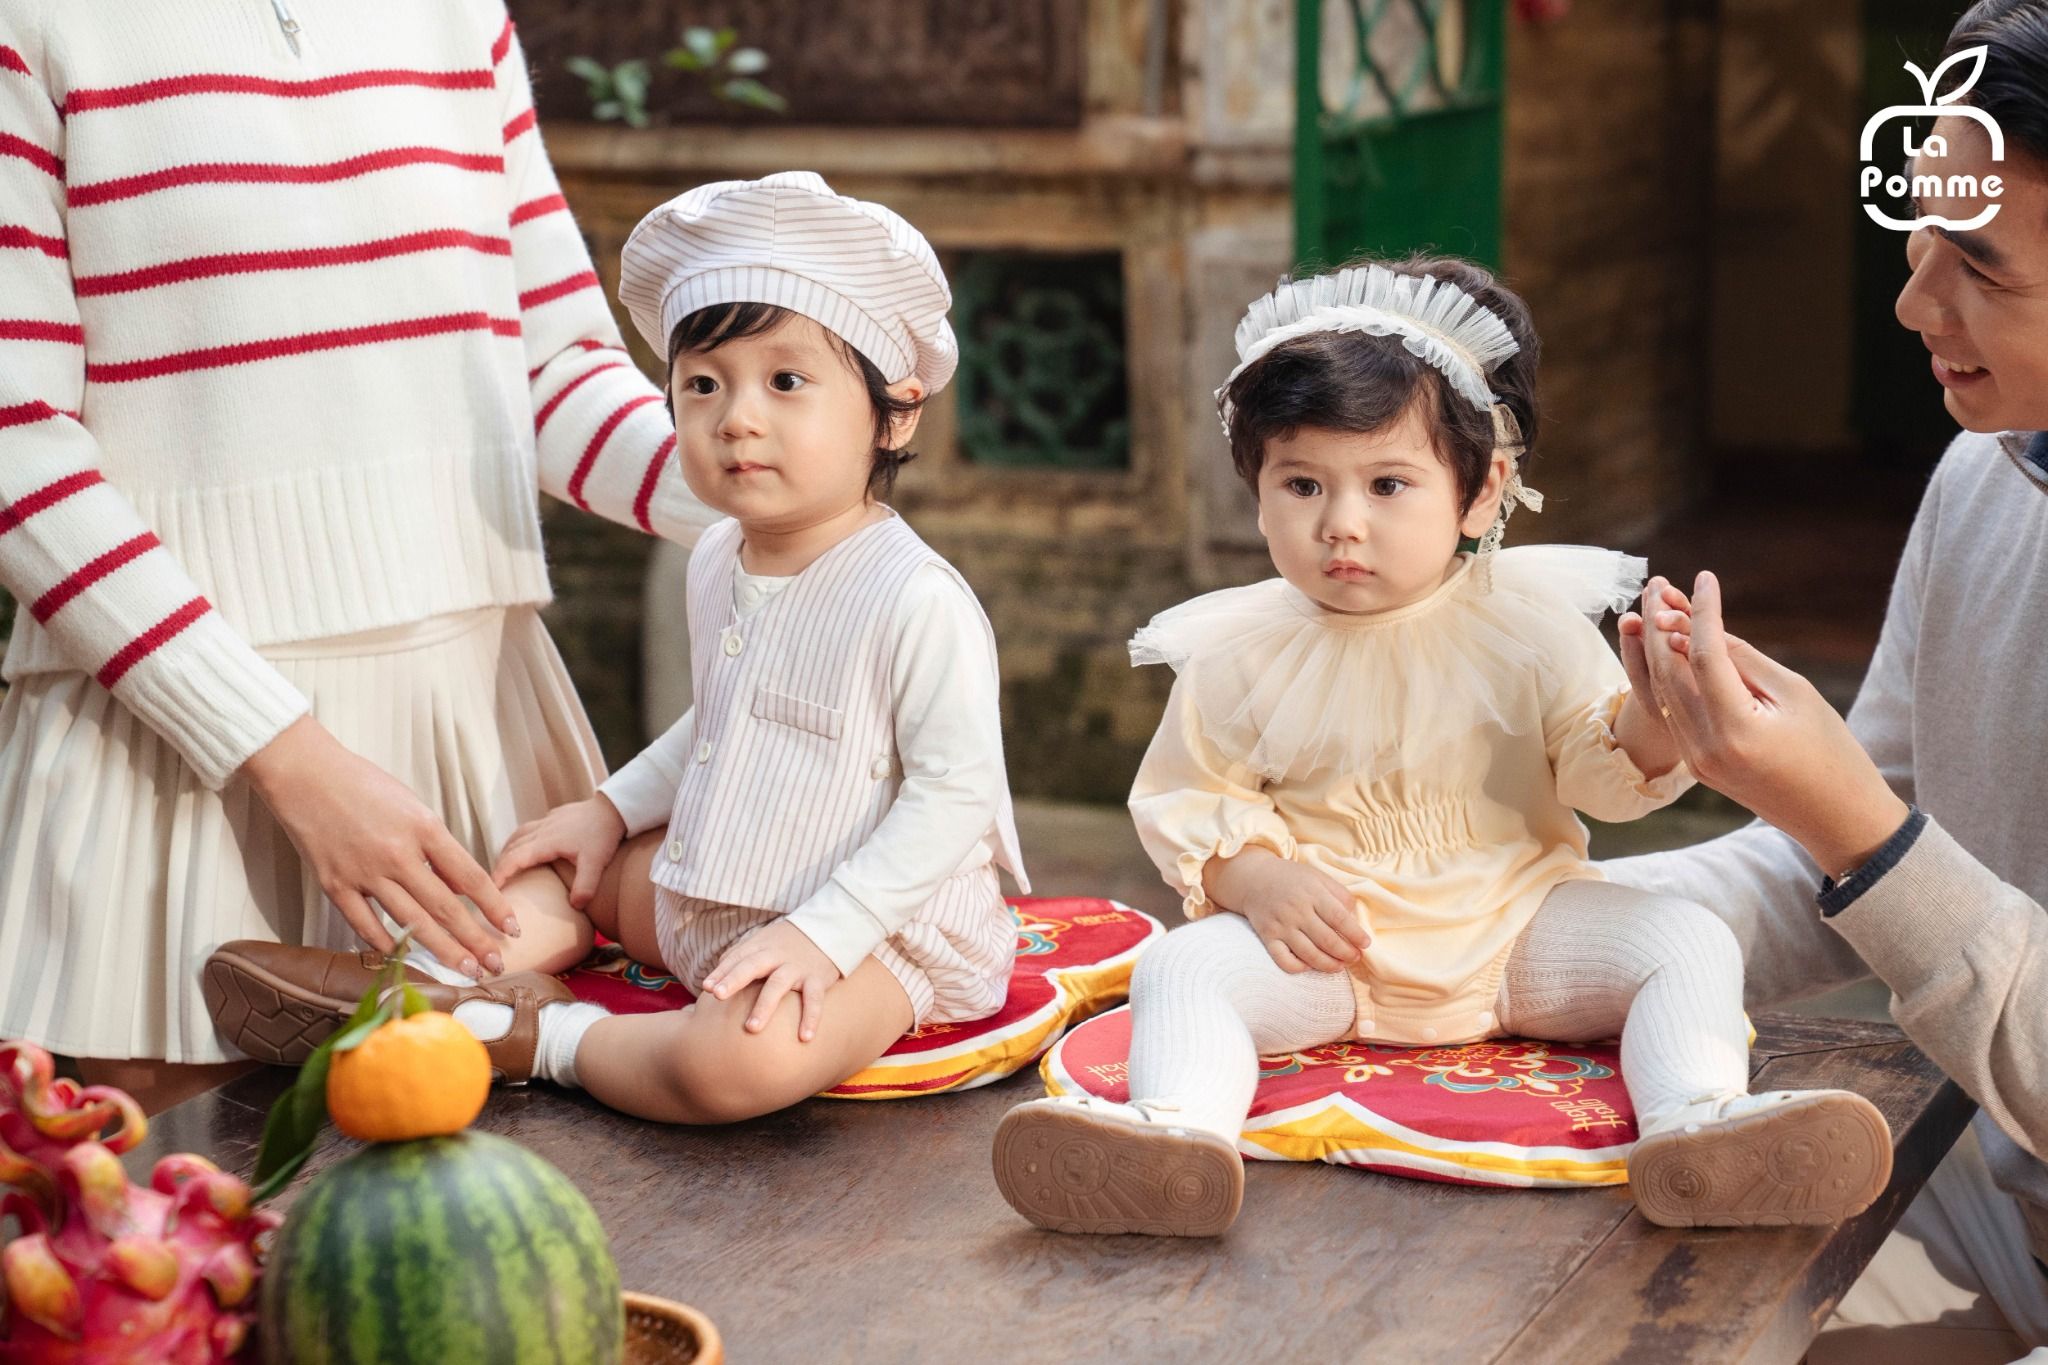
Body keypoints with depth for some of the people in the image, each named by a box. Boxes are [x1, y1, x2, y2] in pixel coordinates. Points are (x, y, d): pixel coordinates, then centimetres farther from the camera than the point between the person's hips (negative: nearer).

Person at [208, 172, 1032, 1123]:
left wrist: (822, 935, -26)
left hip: (871, 933, -9)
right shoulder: (717, 564, 6)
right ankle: (436, 978, -8)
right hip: (707, 899, 9)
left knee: (738, 1061, -34)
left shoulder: (916, 601, -21)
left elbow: (956, 795, -22)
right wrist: (614, 807, 14)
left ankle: (542, 1041, -12)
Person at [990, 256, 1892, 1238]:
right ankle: (1177, 1128, -49)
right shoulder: (1240, 652, -2)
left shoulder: (1528, 619, -3)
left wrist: (1652, 719, -26)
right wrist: (1253, 878, -16)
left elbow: (1604, 776, -3)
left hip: (1515, 925, 1)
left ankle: (1695, 1121, -41)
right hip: (1321, 942, 0)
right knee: (1182, 967, -25)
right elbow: (1184, 798, 4)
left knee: (1689, 942, -19)